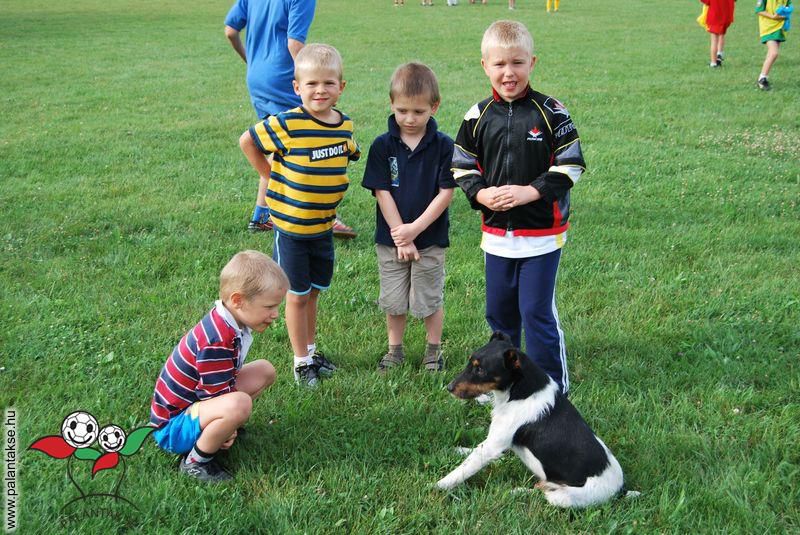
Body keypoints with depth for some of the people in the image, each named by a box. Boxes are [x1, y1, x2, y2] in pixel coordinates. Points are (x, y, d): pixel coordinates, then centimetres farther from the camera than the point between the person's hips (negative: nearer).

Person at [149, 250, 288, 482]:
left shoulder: (226, 323, -2)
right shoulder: (217, 340, -32)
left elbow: (227, 377, 10)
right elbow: (220, 396, -25)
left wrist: (229, 424, 5)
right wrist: (233, 424, -7)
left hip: (196, 400, 10)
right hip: (172, 426, -10)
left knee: (264, 370, 5)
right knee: (238, 405, -38)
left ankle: (213, 426, 11)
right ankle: (196, 461, -13)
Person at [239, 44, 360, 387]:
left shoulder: (344, 126, -2)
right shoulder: (288, 124, -19)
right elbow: (247, 141, -7)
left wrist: (330, 189, 7)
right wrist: (271, 177, -5)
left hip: (323, 226, 5)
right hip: (290, 226, -5)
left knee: (313, 292, 18)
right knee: (297, 295, 7)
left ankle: (311, 350, 36)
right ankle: (301, 361, 22)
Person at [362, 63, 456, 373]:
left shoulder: (443, 146, -9)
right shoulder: (382, 146, -6)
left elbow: (445, 193, -11)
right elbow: (382, 193, -8)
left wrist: (414, 229, -16)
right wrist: (401, 237, -12)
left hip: (431, 238, -1)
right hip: (391, 239, 1)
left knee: (430, 298, 9)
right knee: (393, 300, 12)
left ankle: (434, 349, 29)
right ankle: (395, 350, 30)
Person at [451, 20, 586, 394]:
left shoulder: (551, 113, -8)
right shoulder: (478, 116, 1)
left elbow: (571, 165, -8)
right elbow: (461, 166, 8)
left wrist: (530, 191, -18)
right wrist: (480, 194, -11)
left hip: (542, 232, -4)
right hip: (496, 233, 4)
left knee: (537, 310, -2)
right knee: (499, 310, 15)